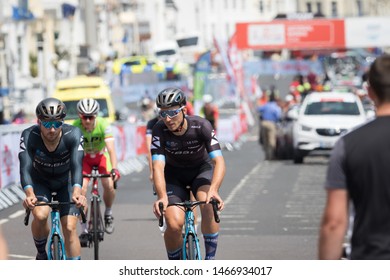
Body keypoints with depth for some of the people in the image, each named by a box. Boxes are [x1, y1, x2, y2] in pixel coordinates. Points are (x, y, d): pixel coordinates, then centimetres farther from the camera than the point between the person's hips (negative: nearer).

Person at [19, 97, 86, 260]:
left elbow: (77, 165, -41)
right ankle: (41, 254, 1)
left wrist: (76, 192, -60)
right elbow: (25, 167, -39)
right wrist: (29, 194, -57)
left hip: (66, 182, 0)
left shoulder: (73, 135, -30)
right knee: (40, 215, -27)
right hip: (40, 182, 0)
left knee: (69, 228, -12)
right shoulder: (29, 136, -30)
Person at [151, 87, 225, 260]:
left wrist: (213, 189, -53)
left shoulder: (201, 126, -28)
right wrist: (162, 197, -51)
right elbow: (158, 166, -33)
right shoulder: (159, 130, -26)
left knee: (208, 206, -32)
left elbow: (219, 161, -35)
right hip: (174, 175, 0)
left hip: (202, 169, 0)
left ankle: (210, 260, -16)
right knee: (174, 224, -20)